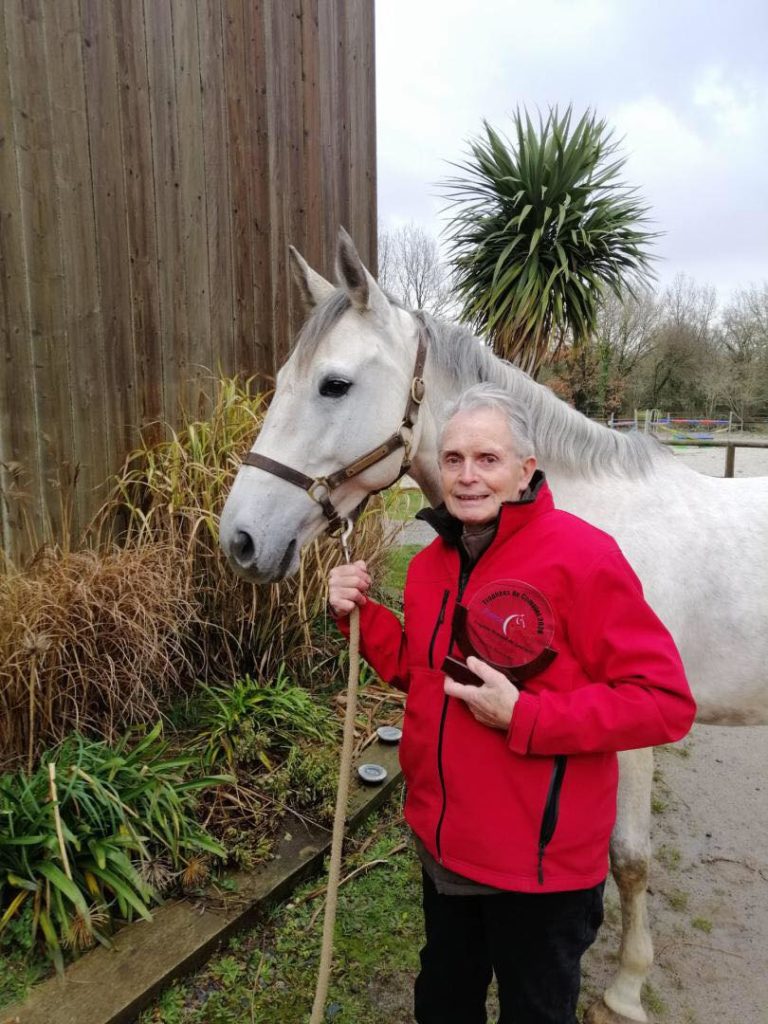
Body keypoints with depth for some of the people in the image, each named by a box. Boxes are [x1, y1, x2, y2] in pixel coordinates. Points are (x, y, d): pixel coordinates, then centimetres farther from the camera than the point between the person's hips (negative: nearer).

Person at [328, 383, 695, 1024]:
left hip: (540, 861, -6)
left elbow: (666, 701, -22)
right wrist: (360, 615, -5)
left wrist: (524, 717, -30)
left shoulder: (581, 555, -22)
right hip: (443, 843, 6)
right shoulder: (431, 563, 0)